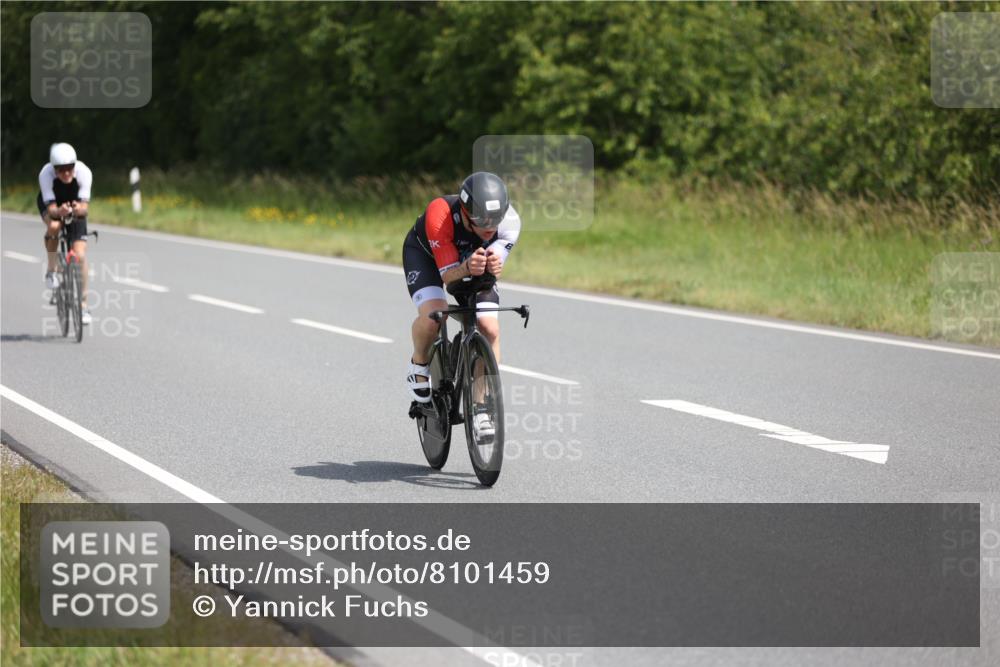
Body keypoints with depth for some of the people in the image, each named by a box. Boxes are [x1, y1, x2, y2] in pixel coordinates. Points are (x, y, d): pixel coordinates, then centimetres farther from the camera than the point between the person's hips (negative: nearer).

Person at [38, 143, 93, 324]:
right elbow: (51, 208, -37)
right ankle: (51, 270, -12)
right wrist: (59, 211, -60)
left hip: (75, 205, 1)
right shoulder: (46, 174, -34)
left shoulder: (83, 172, -33)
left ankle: (83, 304, -3)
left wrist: (79, 209, -59)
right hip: (51, 204, -1)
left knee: (80, 254, -13)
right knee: (53, 226, -37)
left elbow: (84, 206, -35)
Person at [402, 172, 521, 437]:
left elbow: (493, 268, -34)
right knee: (433, 314, -31)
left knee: (490, 329, -16)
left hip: (472, 256, 3)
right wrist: (467, 269, -59)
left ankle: (481, 409, -1)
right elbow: (447, 274, -37)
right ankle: (419, 365, 3)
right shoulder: (440, 215, -41)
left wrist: (492, 265, -58)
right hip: (425, 253, -3)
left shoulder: (509, 221, -34)